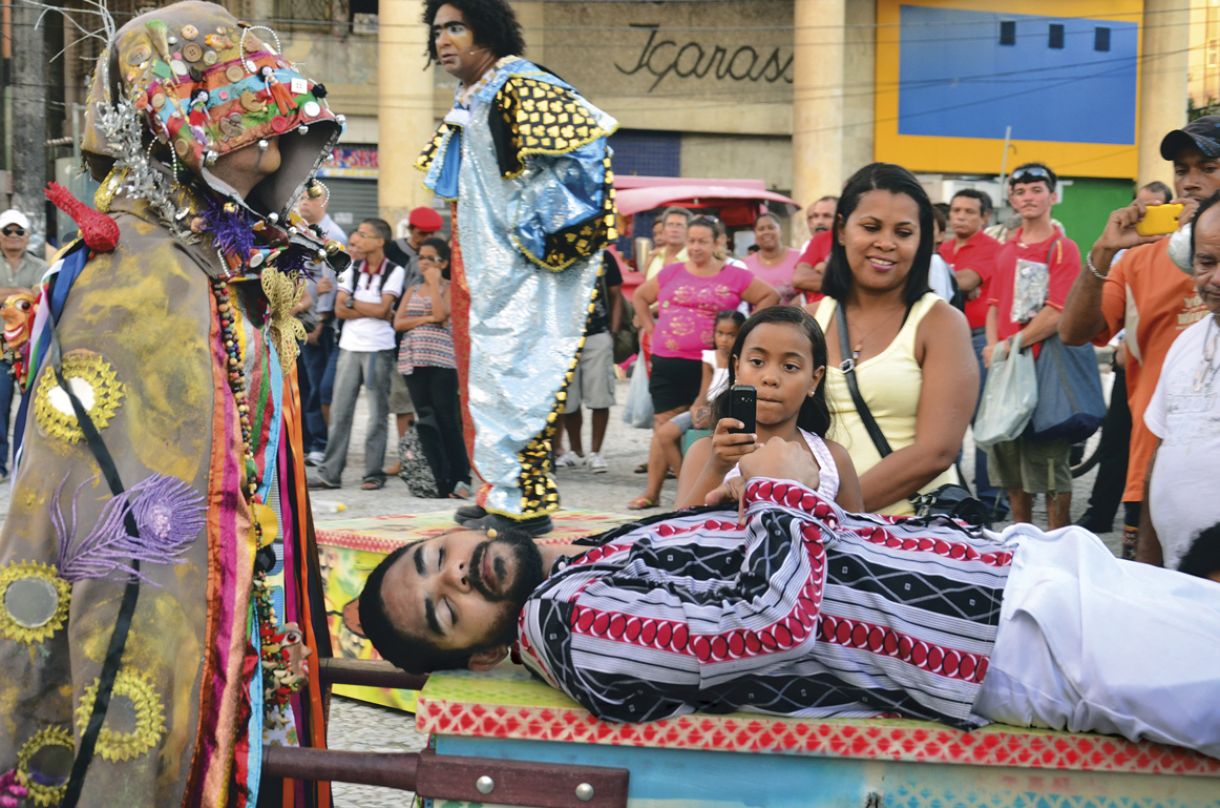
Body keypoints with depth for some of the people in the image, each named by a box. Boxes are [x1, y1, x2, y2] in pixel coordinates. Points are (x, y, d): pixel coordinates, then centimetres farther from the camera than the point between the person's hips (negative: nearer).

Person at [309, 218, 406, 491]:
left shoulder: (394, 272, -2)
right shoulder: (352, 270, 10)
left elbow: (383, 309, -12)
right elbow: (340, 309, 0)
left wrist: (353, 302, -2)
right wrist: (372, 311, -9)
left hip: (379, 349, -4)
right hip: (350, 346, 4)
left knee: (378, 413, 1)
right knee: (340, 411, 2)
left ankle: (374, 473, 6)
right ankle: (329, 473, 5)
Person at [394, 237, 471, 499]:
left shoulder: (449, 288, 4)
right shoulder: (412, 291, 19)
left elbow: (441, 314, -14)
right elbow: (398, 323, 8)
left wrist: (434, 281, -5)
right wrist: (425, 319, -6)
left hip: (441, 361, -5)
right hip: (413, 361, 5)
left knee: (447, 419, -8)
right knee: (425, 421, 1)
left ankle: (460, 478, -2)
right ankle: (441, 481, 3)